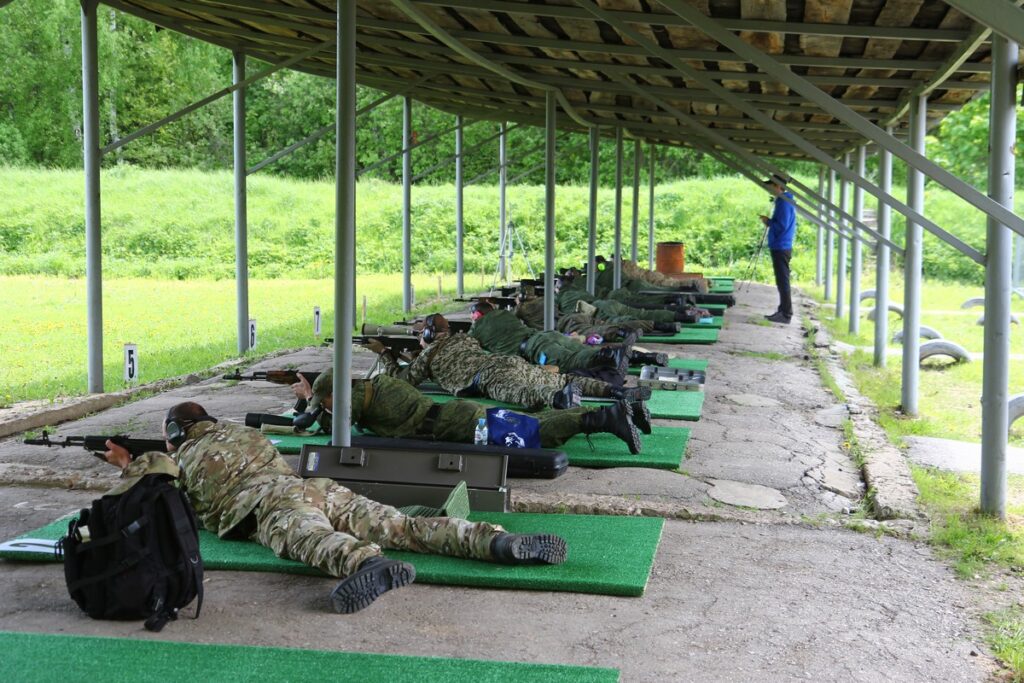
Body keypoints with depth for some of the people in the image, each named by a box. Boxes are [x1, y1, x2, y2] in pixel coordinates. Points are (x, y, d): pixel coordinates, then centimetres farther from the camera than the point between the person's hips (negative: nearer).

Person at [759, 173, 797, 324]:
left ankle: (786, 314, -7)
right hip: (780, 247, 10)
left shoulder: (784, 203, -16)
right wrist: (770, 222, 10)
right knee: (782, 281, 15)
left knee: (783, 282, -8)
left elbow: (782, 226, -21)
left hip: (781, 248, -10)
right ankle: (783, 311, 21)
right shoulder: (784, 201, 16)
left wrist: (768, 222, -7)